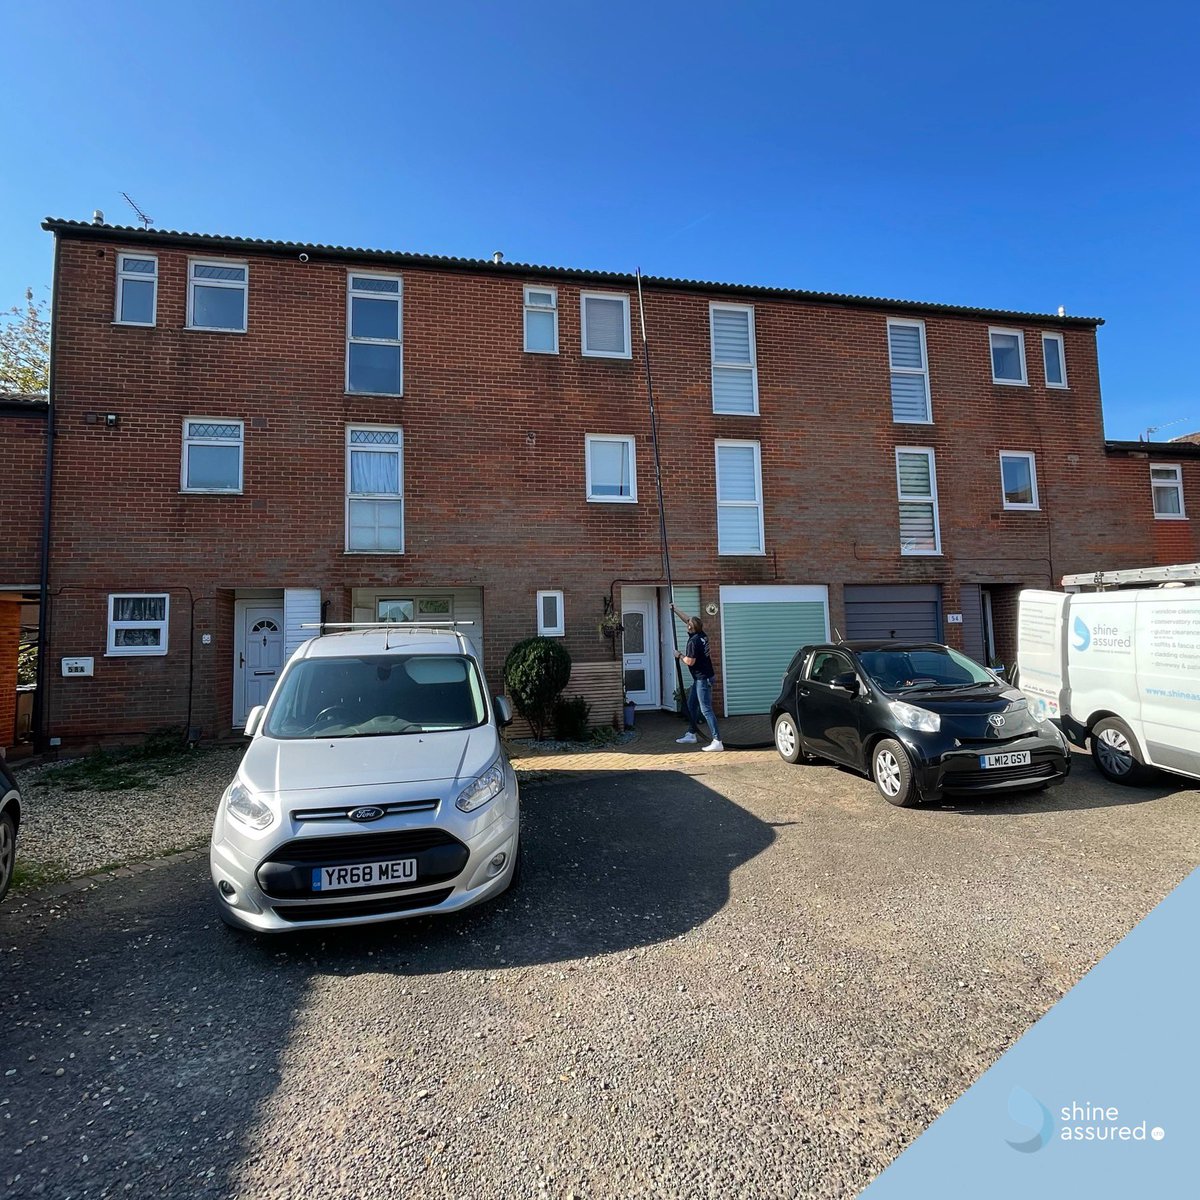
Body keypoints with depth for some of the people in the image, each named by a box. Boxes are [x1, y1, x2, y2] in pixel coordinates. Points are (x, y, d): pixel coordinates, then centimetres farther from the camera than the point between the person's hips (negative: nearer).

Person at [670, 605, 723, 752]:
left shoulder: (693, 641, -21)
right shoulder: (702, 635, 5)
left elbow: (690, 662, -20)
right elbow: (688, 619, 20)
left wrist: (679, 655, -3)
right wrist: (675, 610, 25)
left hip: (703, 679, -10)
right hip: (699, 678, 10)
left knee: (706, 709, -12)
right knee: (691, 705, 19)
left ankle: (717, 741, -14)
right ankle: (692, 734, 29)